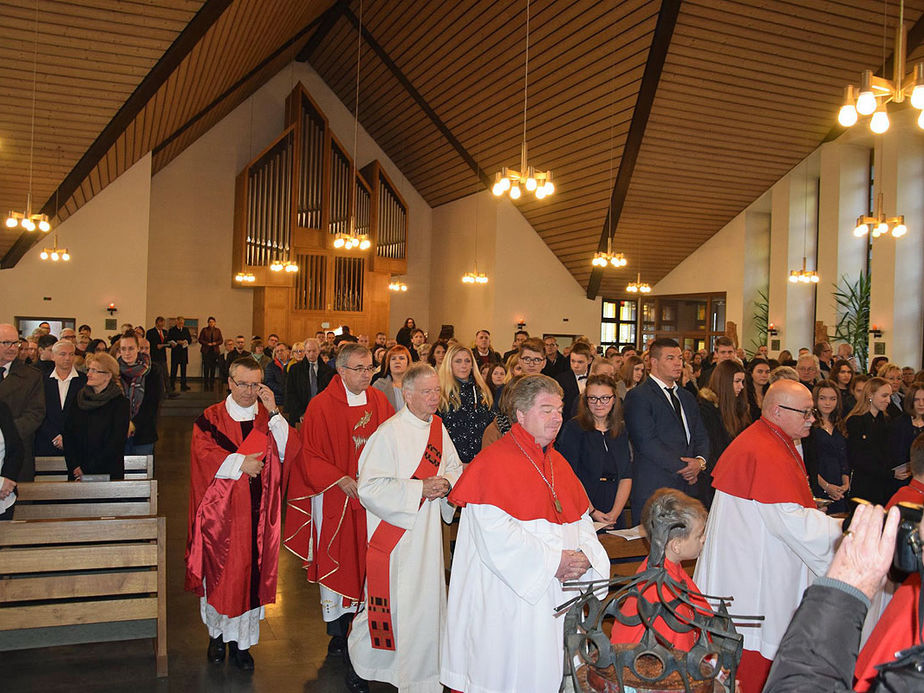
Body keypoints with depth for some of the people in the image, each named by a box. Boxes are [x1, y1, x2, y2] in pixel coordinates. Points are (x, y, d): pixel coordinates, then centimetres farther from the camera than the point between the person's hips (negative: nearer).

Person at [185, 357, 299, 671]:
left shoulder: (270, 418, 7)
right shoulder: (211, 418, 1)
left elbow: (288, 453, -7)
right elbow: (203, 454, -13)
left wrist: (273, 413, -13)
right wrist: (240, 463, -15)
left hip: (257, 513, 2)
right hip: (221, 511, -2)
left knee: (251, 571, 5)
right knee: (220, 571, 7)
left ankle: (242, 641, 18)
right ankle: (217, 632, 29)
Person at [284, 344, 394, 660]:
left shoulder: (379, 402, 4)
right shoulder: (321, 406, -8)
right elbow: (310, 456, -7)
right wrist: (340, 480, -18)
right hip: (334, 497, -3)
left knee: (365, 560, 8)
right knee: (335, 561, 5)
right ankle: (337, 631, 19)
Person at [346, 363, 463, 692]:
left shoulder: (437, 427, 5)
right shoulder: (390, 433, -16)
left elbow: (454, 466, 18)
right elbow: (369, 486, -21)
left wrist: (446, 481, -6)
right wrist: (419, 489, -22)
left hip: (428, 531, 6)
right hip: (394, 533, -6)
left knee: (428, 600, 12)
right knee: (394, 601, 3)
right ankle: (359, 656, 30)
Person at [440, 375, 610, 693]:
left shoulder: (559, 464, 14)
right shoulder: (494, 462, -11)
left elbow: (582, 518, 13)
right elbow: (494, 533, -20)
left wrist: (584, 555, -8)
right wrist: (551, 562, -19)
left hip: (559, 596, 7)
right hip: (511, 600, -7)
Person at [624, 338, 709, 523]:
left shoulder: (687, 398, 20)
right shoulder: (638, 396, -5)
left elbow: (701, 436, 18)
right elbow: (647, 442, -13)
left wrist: (700, 461, -4)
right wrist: (682, 467, -12)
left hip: (688, 486, 6)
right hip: (653, 488, -6)